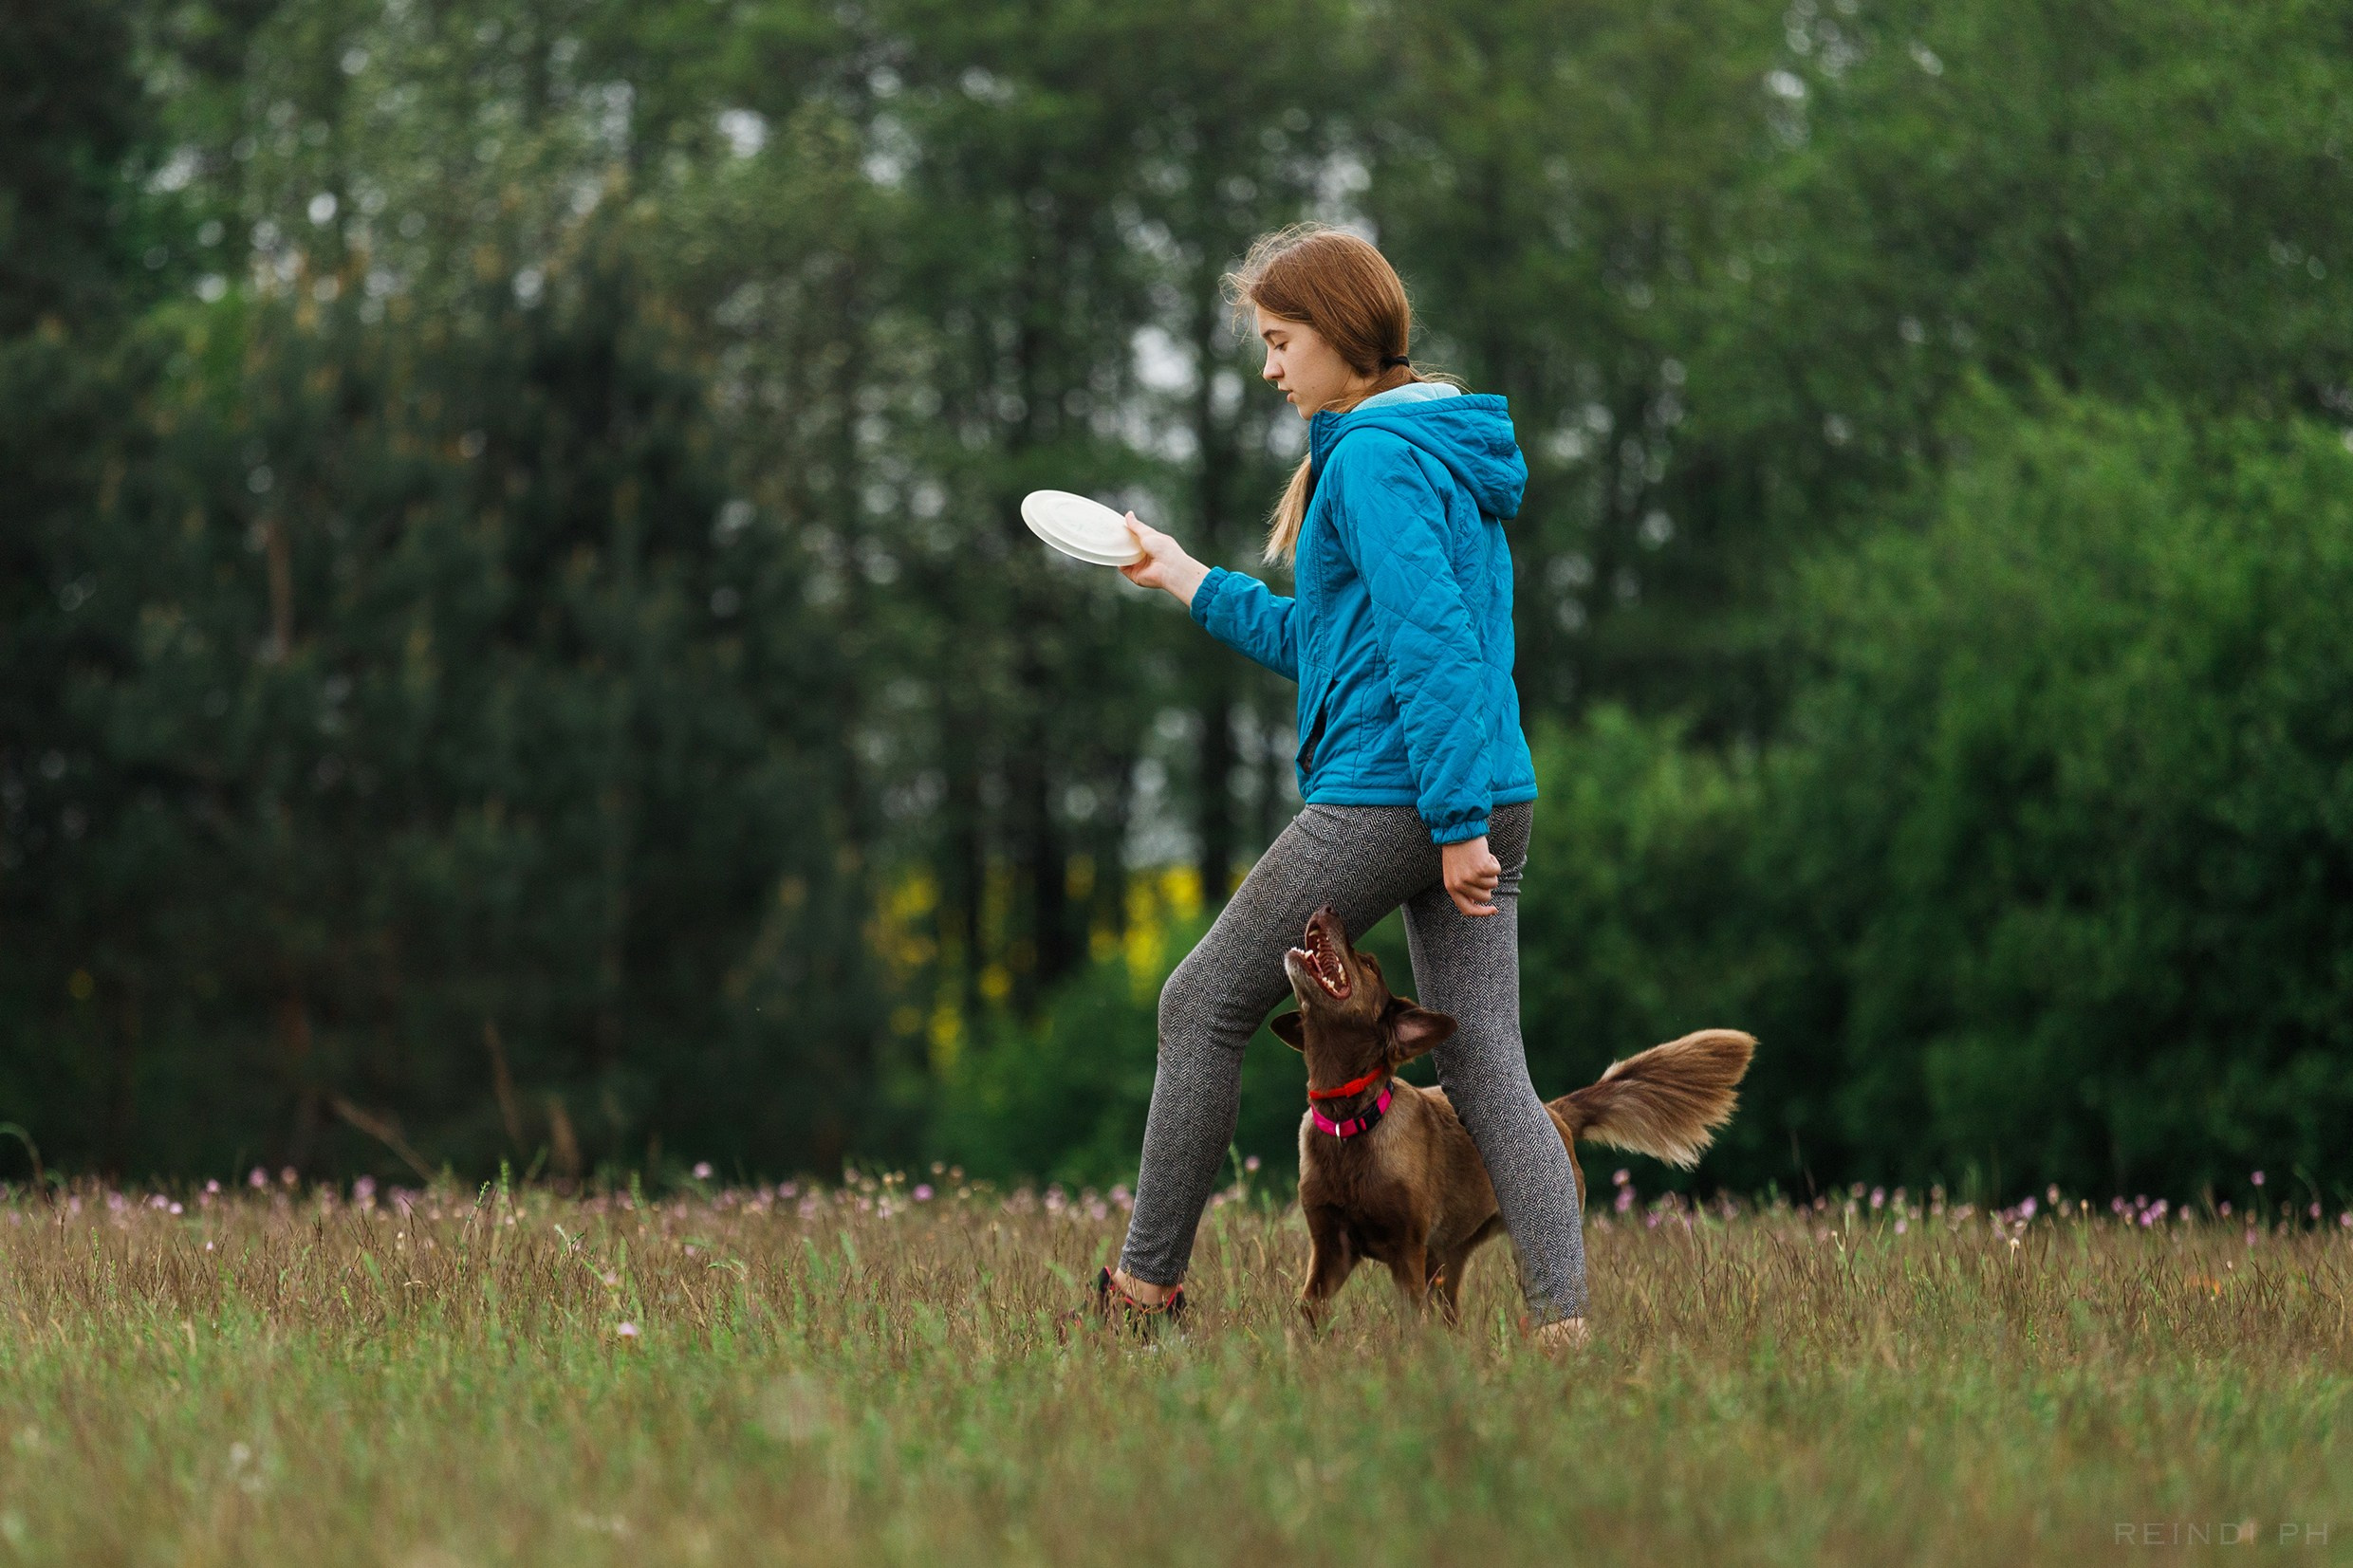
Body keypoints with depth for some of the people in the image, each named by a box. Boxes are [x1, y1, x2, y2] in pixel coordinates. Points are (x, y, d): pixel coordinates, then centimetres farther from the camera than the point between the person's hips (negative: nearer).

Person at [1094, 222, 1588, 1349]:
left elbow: (1431, 638, -20)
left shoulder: (1376, 453, -10)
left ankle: (1147, 1287, 12)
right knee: (1485, 1064, 3)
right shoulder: (1443, 452, 21)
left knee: (1204, 1005, 5)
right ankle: (1563, 1325, -9)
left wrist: (1457, 818, -23)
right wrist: (1192, 583, 30)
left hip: (1387, 795, -9)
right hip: (1491, 799, 9)